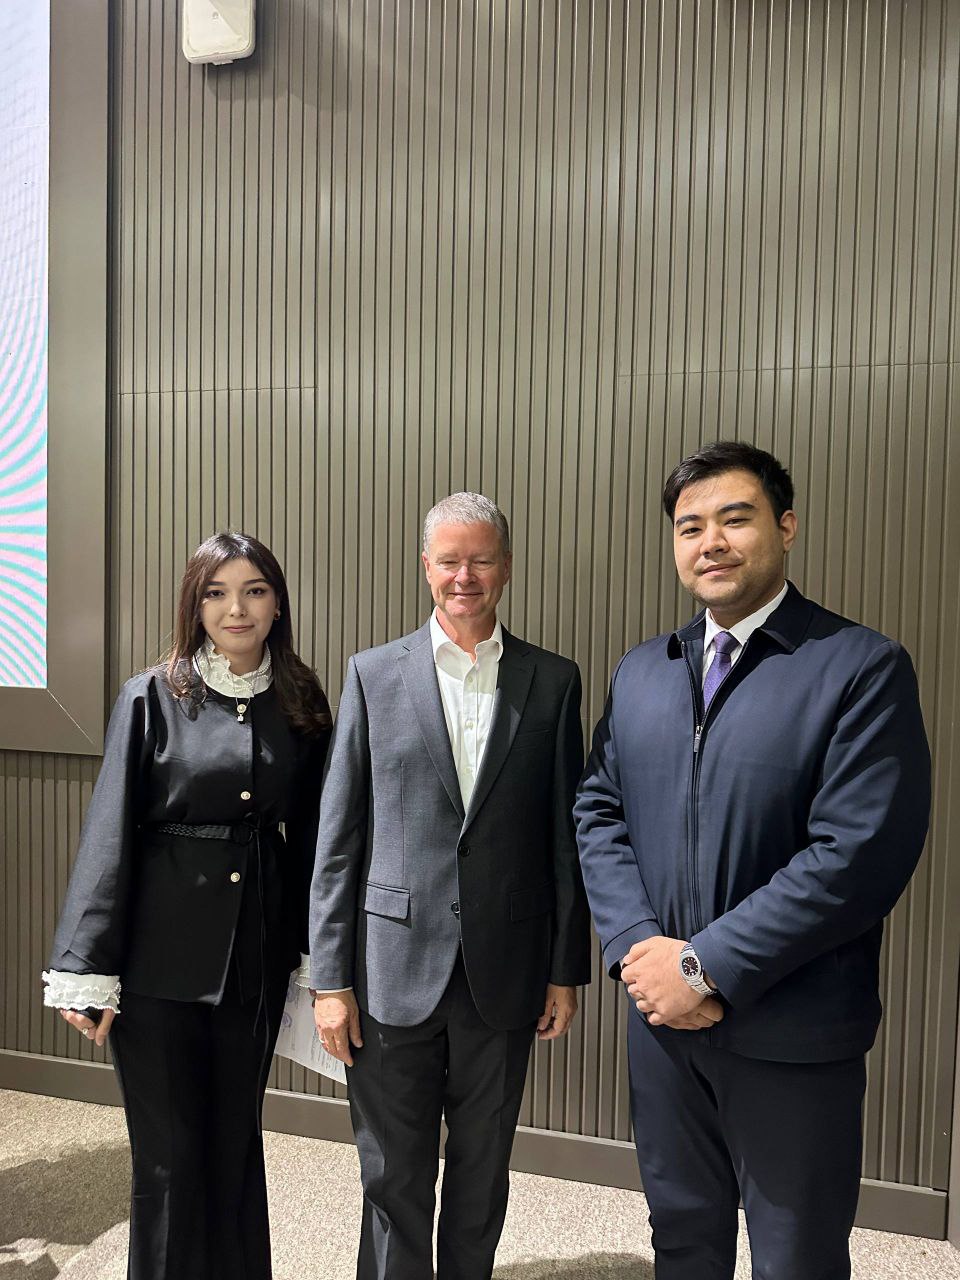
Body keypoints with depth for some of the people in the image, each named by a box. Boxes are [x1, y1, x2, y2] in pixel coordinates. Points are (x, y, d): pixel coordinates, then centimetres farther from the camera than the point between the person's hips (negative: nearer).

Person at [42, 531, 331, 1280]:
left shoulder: (303, 708, 2)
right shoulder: (152, 698, -5)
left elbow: (309, 839, 5)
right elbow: (110, 835, -7)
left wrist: (316, 954, 5)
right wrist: (88, 970, -8)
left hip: (257, 956, 3)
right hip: (161, 958, -2)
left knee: (237, 1144, 17)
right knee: (169, 1156, 10)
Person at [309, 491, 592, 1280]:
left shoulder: (552, 681, 1)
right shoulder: (373, 674, -1)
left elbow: (565, 834, 3)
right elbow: (338, 838, -1)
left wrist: (567, 969, 3)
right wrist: (330, 977, -3)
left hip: (503, 974, 1)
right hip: (393, 970, -1)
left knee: (482, 1174, 18)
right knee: (394, 1178, 13)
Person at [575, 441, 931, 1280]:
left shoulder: (865, 668, -12)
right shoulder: (641, 672, 6)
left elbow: (861, 853, -20)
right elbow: (598, 810, 5)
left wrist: (707, 965, -18)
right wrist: (639, 947, -10)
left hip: (791, 1035, -4)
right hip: (661, 1017, 5)